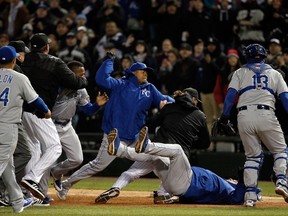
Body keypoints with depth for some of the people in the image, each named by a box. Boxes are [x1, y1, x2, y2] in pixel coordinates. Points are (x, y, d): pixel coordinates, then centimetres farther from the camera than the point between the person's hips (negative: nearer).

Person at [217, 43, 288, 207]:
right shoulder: (274, 74, 20)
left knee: (253, 156, 13)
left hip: (244, 116, 1)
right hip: (266, 116, -1)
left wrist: (224, 118, 3)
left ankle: (250, 195, 0)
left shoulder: (240, 72, 18)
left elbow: (231, 95, 5)